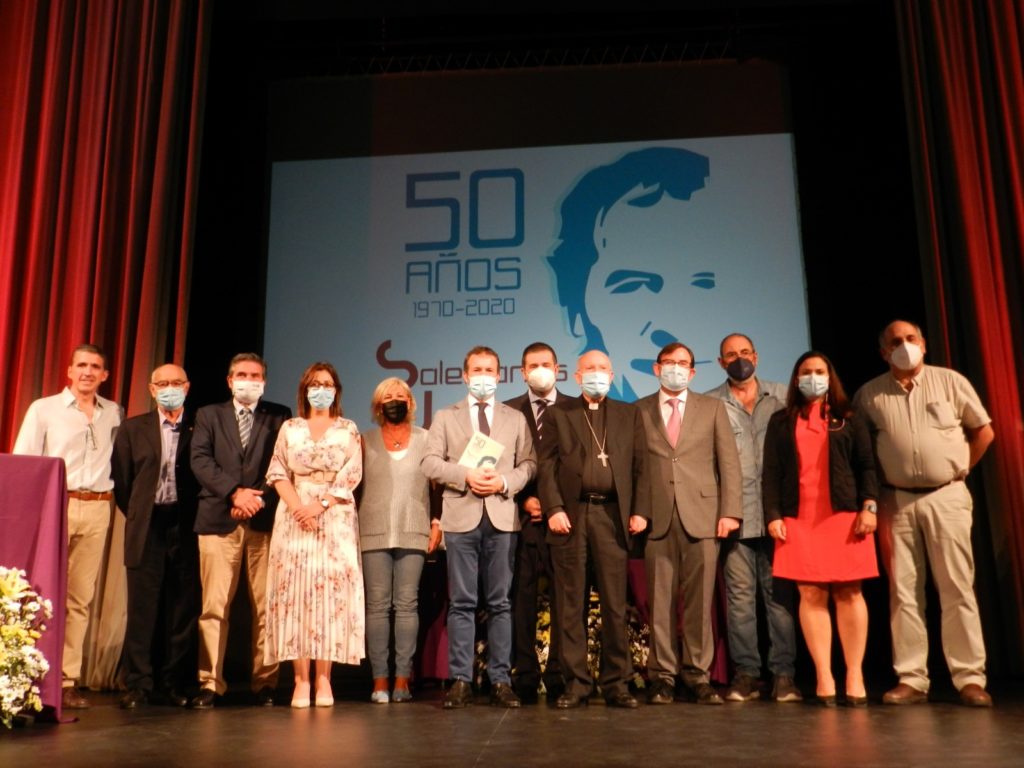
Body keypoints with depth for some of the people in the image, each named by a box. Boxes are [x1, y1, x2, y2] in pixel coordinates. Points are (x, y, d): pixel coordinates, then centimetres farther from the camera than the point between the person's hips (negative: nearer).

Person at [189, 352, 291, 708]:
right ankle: (210, 683, 6)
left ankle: (265, 682, 9)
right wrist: (235, 492, -11)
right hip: (219, 519, 0)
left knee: (266, 606, 0)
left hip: (265, 520, 0)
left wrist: (260, 498, -9)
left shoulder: (279, 416, 13)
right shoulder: (208, 415, 15)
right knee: (214, 606, -2)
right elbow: (201, 460, 2)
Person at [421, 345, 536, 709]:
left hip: (502, 516, 1)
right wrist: (466, 476, -12)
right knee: (461, 602, 0)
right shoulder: (446, 417, 12)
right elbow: (430, 462, 2)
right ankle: (460, 681, 5)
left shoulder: (515, 418, 15)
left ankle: (500, 680, 8)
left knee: (500, 602, 3)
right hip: (461, 516, -1)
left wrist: (505, 482, -10)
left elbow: (529, 463, 8)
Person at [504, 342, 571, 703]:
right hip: (523, 517, 0)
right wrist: (524, 500, -5)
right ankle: (525, 677, 8)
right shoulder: (509, 411, 11)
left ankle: (559, 676, 9)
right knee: (523, 599, 0)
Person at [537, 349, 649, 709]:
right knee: (571, 605, 2)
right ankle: (575, 683, 9)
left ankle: (617, 684, 9)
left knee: (615, 605, 1)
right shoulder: (558, 414, 12)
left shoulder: (629, 414, 16)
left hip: (612, 515, 1)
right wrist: (554, 509, -8)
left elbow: (639, 466, 10)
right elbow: (547, 466, 4)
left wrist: (639, 511, -1)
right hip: (571, 516, 0)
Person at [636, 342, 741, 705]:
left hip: (701, 516, 0)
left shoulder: (713, 408, 12)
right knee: (660, 601, 1)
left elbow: (729, 462, 7)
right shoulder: (639, 411, 11)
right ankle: (662, 677, 9)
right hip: (658, 518, 0)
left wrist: (729, 511, -2)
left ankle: (698, 675, 10)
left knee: (700, 601, 1)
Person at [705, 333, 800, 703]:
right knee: (740, 595, 1)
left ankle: (783, 673, 7)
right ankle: (746, 673, 9)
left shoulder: (782, 397, 12)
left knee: (779, 593, 1)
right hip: (734, 515, -1)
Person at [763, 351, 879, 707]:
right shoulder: (781, 421, 13)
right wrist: (773, 515, -3)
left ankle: (855, 675, 6)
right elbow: (771, 472, 7)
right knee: (811, 595, -3)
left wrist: (869, 506, -7)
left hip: (845, 515, 0)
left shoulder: (849, 419, 13)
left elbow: (866, 466, 7)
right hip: (798, 519, 0)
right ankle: (824, 677, 0)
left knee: (849, 593, -1)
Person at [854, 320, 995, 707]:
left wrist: (957, 471, 6)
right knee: (903, 592, 2)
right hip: (896, 501, 1)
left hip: (946, 496, -1)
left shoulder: (951, 382, 2)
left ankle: (970, 678, 4)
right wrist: (876, 493, 5)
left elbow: (983, 431, 9)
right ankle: (912, 679, 7)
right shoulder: (869, 394, 4)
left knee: (957, 588, -2)